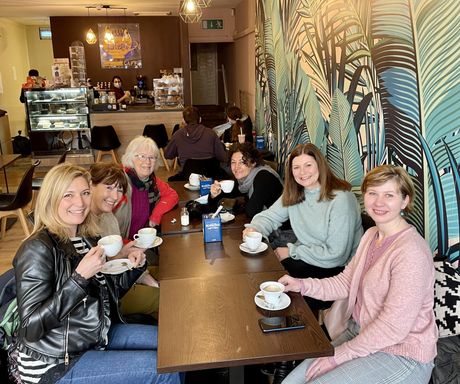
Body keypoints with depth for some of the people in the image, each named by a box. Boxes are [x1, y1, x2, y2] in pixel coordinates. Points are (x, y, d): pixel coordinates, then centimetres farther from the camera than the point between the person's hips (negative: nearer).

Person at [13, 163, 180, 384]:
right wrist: (80, 276, -30)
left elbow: (109, 293, 13)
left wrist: (135, 266, -5)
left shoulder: (87, 238, 2)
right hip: (55, 366, -7)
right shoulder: (38, 248, -20)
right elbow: (31, 328, -24)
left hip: (99, 335, 8)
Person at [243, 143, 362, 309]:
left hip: (338, 269, -6)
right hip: (303, 257, 7)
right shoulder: (294, 194, 2)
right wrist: (254, 228, -19)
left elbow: (335, 255, -22)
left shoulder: (341, 199, -21)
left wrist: (291, 251, -15)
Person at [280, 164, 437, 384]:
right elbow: (346, 283, 9)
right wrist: (303, 285, -4)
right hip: (361, 333, 7)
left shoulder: (411, 252, -23)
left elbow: (394, 326, -24)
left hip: (401, 355, -7)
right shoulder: (371, 235, 6)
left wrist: (339, 355, -18)